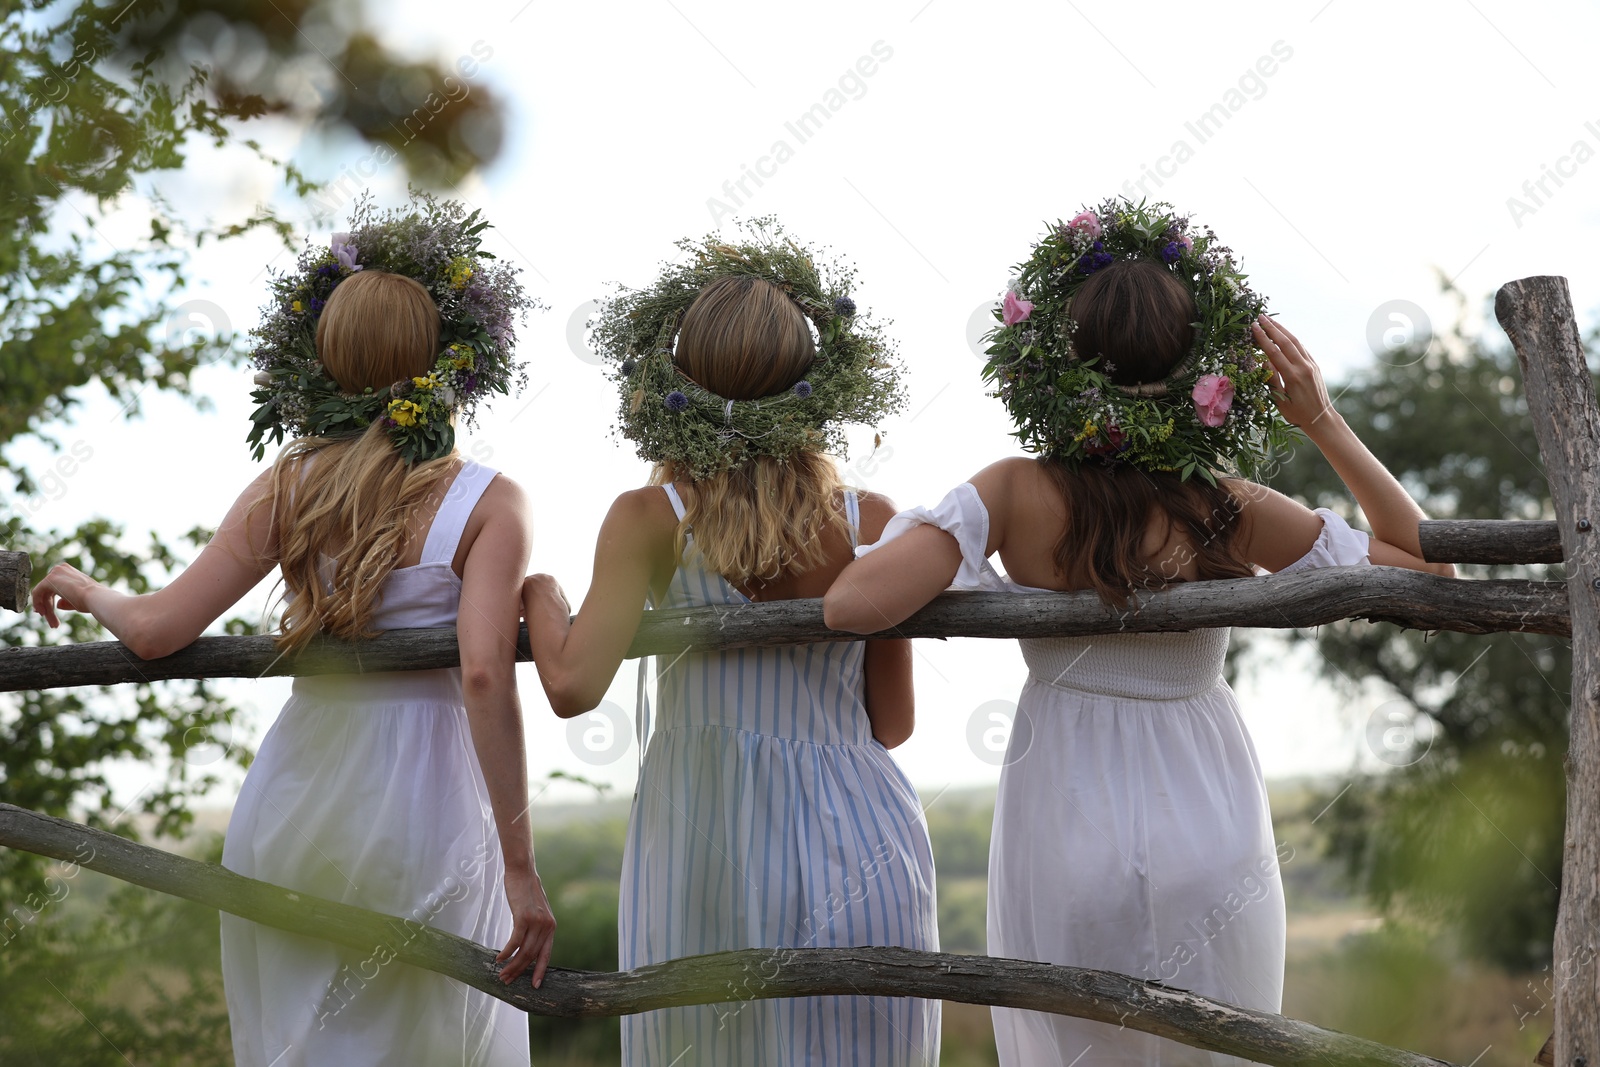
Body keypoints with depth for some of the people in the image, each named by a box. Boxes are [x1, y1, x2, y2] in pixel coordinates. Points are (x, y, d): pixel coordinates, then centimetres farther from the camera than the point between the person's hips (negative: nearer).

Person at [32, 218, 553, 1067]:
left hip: (291, 813, 3)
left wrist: (87, 592, 18)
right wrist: (520, 866, -18)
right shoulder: (489, 504, -9)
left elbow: (155, 631, -4)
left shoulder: (290, 488, -1)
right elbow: (485, 677, -21)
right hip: (423, 826, -3)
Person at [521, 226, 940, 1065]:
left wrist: (540, 598, 1)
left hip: (710, 861, -1)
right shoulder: (873, 525, -2)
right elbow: (893, 723, 5)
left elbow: (573, 686, -17)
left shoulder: (651, 521, -8)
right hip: (864, 856, 1)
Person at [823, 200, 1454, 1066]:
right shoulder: (1234, 514, -11)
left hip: (1066, 840, -1)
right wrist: (1323, 423, -3)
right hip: (1211, 839, 1)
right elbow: (1427, 566, 1)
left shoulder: (1017, 494, -15)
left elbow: (852, 605, -26)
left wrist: (909, 532, -5)